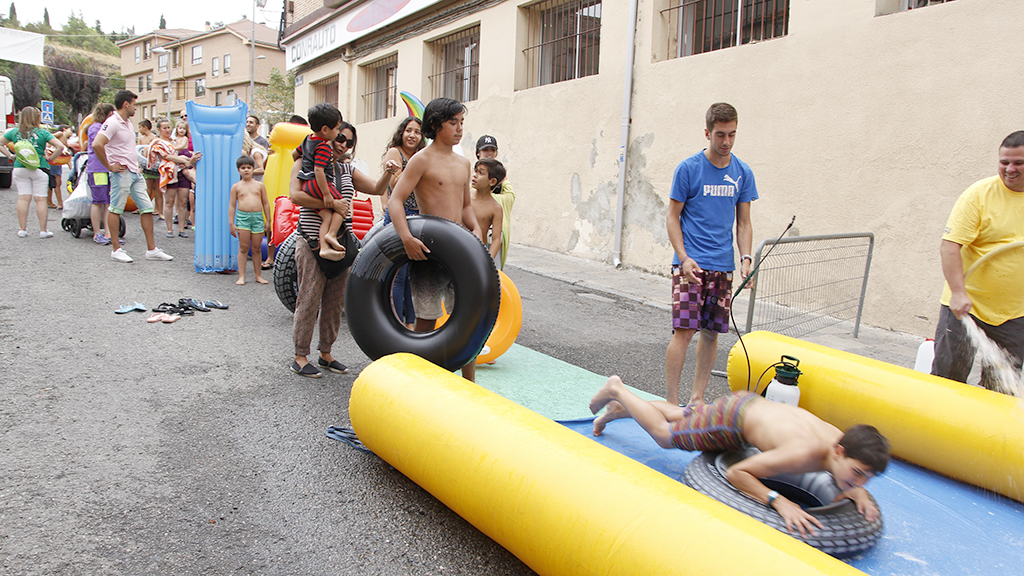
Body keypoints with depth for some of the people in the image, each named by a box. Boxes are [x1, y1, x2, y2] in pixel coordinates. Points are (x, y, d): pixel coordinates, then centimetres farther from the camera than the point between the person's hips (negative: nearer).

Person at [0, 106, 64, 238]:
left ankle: (22, 229, 8)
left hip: (19, 168, 3)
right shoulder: (42, 133, -6)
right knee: (40, 199, 0)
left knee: (23, 198, 6)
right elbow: (60, 146, -13)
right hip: (39, 169, -3)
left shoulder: (14, 132, 4)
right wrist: (50, 158, -3)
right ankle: (43, 230, 2)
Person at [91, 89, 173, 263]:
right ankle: (116, 250, 6)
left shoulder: (127, 123, 16)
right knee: (115, 209, 0)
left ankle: (151, 249, 9)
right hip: (122, 173, -9)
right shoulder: (112, 123, -13)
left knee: (146, 208, 6)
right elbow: (97, 145, -26)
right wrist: (109, 166, -18)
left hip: (135, 172, 9)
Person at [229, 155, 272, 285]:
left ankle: (258, 275, 14)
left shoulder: (259, 185, 10)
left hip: (258, 217, 1)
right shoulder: (236, 186, 6)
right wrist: (231, 223, 0)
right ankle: (241, 276, 2)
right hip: (242, 217, -1)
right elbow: (232, 205, 6)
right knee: (243, 248, -2)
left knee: (256, 248, 6)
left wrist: (268, 220, 9)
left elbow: (266, 203, 13)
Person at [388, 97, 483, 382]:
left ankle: (469, 384, 19)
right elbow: (395, 200, -13)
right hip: (427, 250, -6)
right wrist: (407, 238, -26)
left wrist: (475, 228, 3)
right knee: (427, 318, 3)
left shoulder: (463, 163, 14)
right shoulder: (422, 160, -6)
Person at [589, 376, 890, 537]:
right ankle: (617, 390, 31)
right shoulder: (803, 454, -43)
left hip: (754, 403, 7)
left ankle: (622, 408, 48)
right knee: (665, 434, 13)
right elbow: (734, 473, -33)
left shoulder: (845, 441, -23)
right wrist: (778, 501, -42)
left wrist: (857, 491, -15)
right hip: (733, 416, -7)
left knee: (683, 419, 28)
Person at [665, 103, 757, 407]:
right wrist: (684, 258, -14)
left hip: (723, 265, 5)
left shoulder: (743, 173, 8)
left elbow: (743, 222, 12)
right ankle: (672, 401, 0)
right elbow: (673, 216, -2)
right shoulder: (689, 168, -4)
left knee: (711, 333, 8)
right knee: (684, 331, -10)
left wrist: (745, 258, -2)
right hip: (690, 264, -4)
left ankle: (697, 397, 20)